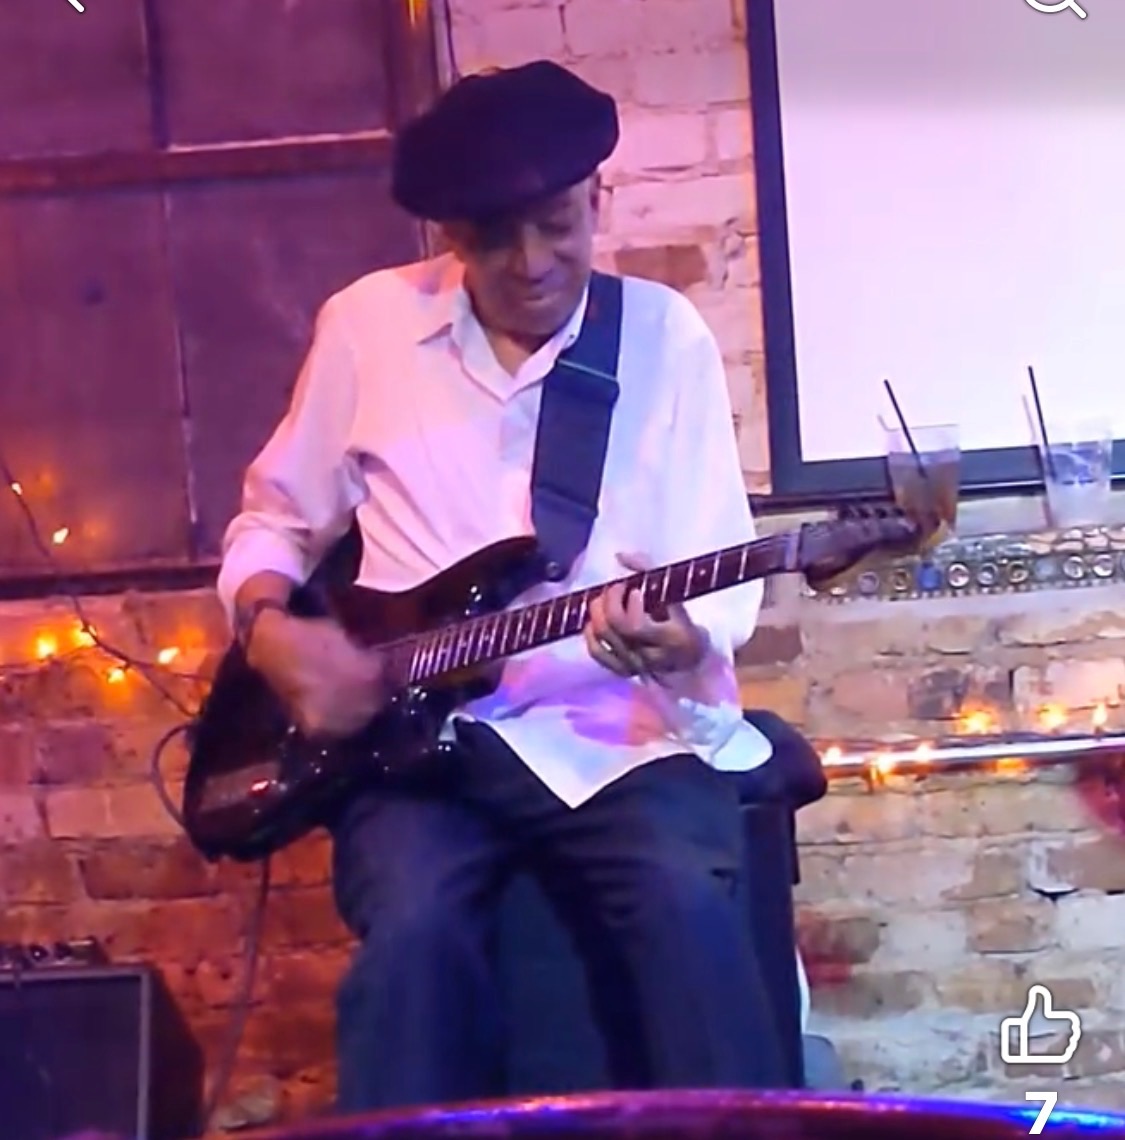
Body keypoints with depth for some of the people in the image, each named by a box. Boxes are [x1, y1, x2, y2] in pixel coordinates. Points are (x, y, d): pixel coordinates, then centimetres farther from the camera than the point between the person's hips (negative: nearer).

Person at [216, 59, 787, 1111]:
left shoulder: (665, 334, 2)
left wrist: (683, 643, -25)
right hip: (412, 728, 1)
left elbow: (722, 578, -2)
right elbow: (272, 518, 16)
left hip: (618, 727, 0)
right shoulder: (366, 325, 5)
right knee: (415, 929, -28)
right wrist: (273, 634, -5)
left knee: (690, 905, -28)